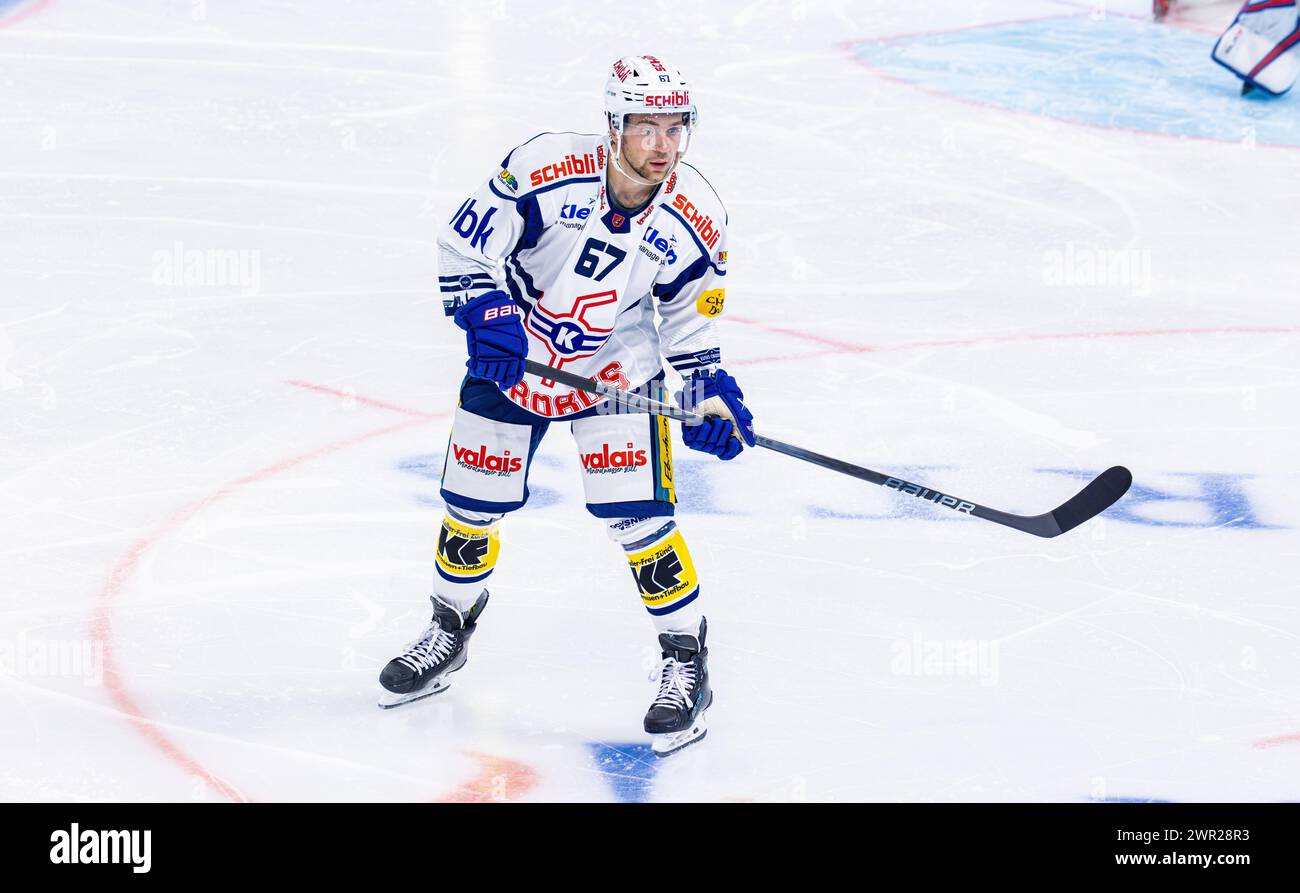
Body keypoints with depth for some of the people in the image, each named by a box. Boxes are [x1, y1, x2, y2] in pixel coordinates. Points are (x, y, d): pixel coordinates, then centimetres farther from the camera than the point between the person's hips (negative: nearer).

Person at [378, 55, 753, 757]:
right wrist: (485, 316, -26)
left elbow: (690, 323, 1)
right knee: (471, 507, 10)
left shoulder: (695, 217, -15)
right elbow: (463, 245, -14)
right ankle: (450, 630, 37)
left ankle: (685, 661, 6)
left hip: (615, 369, 0)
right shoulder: (547, 167, -24)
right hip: (511, 355, 0)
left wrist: (708, 393, -11)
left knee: (638, 516, -12)